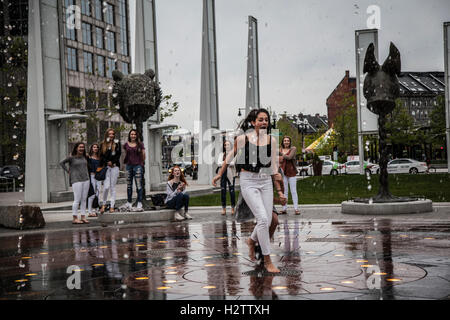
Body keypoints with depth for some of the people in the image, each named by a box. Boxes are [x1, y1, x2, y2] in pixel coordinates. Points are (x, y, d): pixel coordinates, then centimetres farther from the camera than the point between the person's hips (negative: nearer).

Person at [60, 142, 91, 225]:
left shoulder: (85, 157, 11)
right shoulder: (71, 157, -3)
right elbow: (61, 163, 5)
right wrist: (68, 171, 1)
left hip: (86, 180, 5)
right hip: (76, 180, -5)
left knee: (84, 199, 6)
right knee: (77, 200, -7)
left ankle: (83, 217, 10)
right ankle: (75, 218, -2)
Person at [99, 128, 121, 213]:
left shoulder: (117, 143, 7)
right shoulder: (103, 144, 10)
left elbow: (118, 155, 0)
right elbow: (101, 156, 6)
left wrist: (112, 162, -10)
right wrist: (107, 162, -9)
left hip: (115, 167, 0)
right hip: (106, 167, 0)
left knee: (113, 187, 1)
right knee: (106, 186, -10)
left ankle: (112, 206, 5)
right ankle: (104, 204, 7)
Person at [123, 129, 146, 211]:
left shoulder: (140, 144, 0)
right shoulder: (126, 145, 8)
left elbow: (143, 155, 7)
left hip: (138, 165, -3)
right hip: (129, 166, 3)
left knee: (139, 184, -8)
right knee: (129, 185, 8)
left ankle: (139, 202, -6)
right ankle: (128, 202, 15)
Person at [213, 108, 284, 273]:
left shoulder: (271, 140, 5)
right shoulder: (242, 139, -4)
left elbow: (274, 166, 10)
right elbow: (231, 156, 13)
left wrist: (279, 190, 9)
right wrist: (220, 174, 22)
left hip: (266, 181, 4)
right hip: (248, 181, -4)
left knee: (267, 221, 2)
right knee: (262, 218, -16)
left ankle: (252, 240, 36)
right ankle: (267, 260, -5)